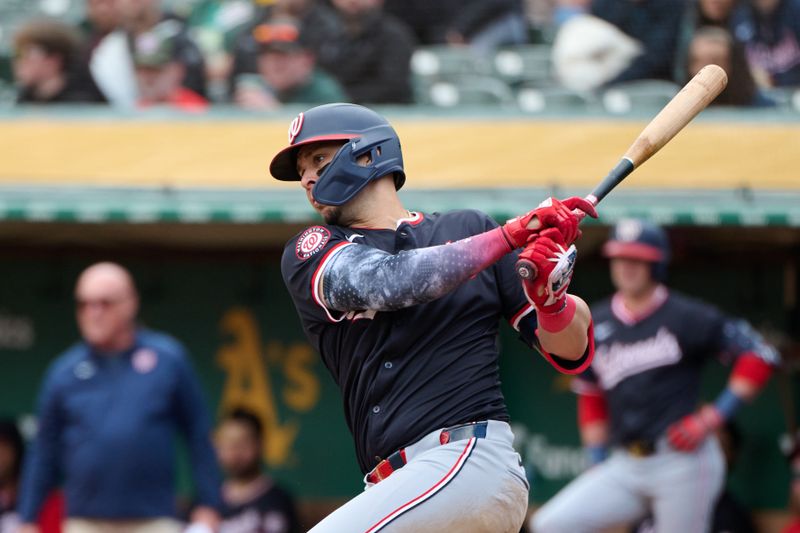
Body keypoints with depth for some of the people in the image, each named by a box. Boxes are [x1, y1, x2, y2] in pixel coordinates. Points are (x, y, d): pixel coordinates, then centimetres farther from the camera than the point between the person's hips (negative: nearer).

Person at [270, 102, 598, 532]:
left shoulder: (469, 230, 11)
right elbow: (387, 282, -10)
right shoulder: (308, 254, 13)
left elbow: (572, 354, 9)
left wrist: (550, 296, -13)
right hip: (399, 486, 5)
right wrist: (512, 234, -17)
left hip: (470, 460, -5)